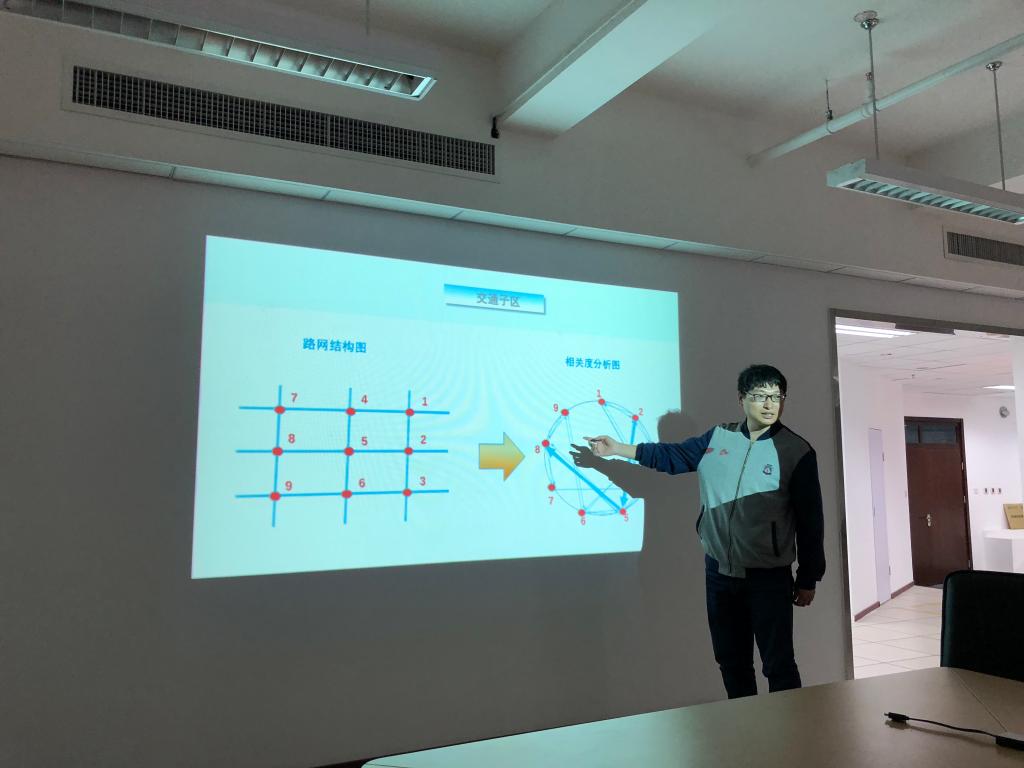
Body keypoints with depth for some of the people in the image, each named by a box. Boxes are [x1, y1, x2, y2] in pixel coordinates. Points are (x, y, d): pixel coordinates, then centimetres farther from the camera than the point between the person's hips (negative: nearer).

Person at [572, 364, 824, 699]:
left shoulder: (796, 452, -8)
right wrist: (618, 449, 12)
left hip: (768, 577, -4)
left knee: (778, 664, 1)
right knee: (731, 660, 15)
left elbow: (810, 520, -5)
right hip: (719, 571, 4)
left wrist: (808, 579, -3)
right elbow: (675, 455, 14)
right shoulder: (718, 437, 4)